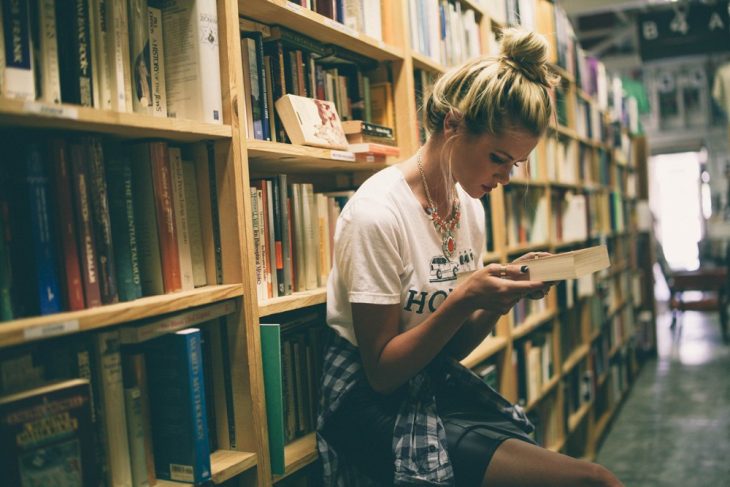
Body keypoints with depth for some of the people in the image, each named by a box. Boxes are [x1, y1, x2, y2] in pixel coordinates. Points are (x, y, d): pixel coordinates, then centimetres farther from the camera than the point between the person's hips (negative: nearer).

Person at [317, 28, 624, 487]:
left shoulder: (471, 208, 4)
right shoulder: (377, 213, -19)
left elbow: (455, 346, 8)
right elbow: (381, 371, -14)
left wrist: (506, 291, -9)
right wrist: (463, 300, -25)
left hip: (445, 386, 7)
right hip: (378, 404, -7)